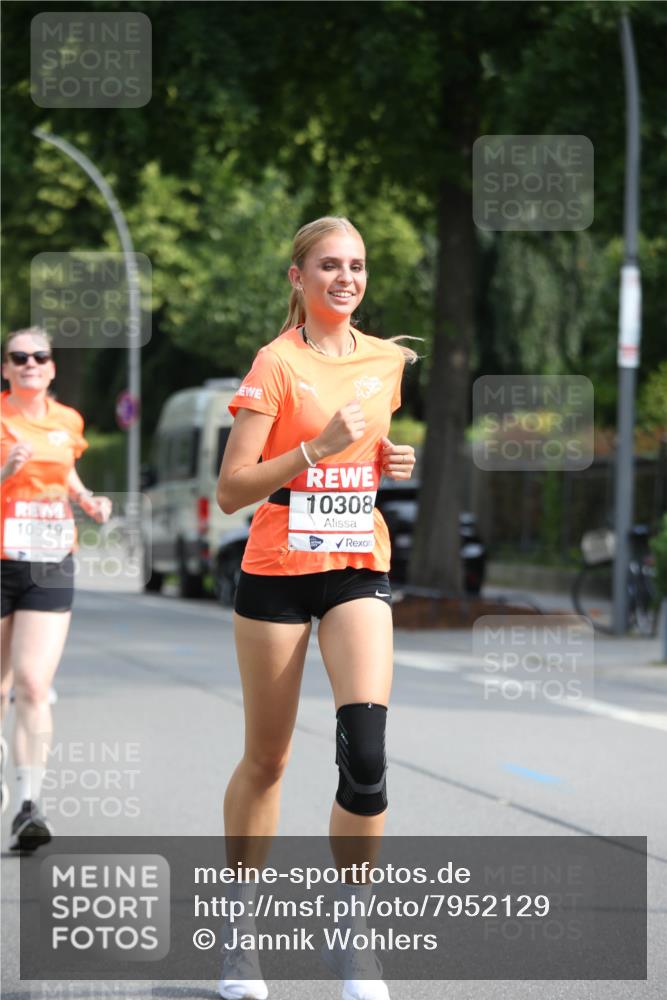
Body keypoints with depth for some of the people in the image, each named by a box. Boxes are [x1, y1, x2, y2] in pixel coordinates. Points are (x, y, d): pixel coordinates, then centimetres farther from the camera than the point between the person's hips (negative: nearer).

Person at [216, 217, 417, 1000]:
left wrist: (391, 463, 3)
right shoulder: (277, 363, -8)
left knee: (365, 751, -15)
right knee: (266, 760, 6)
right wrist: (319, 447, -24)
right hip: (277, 573, -3)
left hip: (359, 569, 3)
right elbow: (231, 489, -14)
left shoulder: (387, 360, 7)